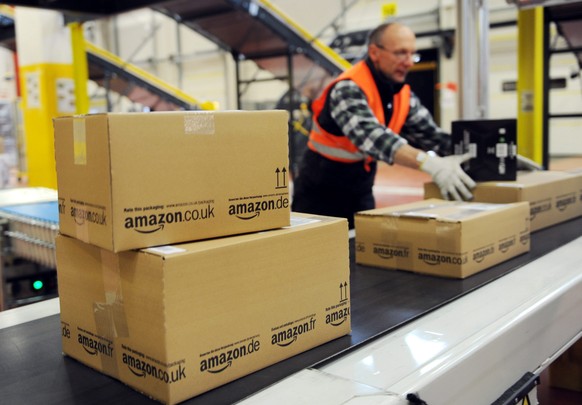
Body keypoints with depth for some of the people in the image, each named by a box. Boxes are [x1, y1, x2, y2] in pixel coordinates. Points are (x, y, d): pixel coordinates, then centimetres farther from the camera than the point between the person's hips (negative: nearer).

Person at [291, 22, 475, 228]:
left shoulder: (403, 94, -1)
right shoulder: (348, 89, -24)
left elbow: (430, 134, -6)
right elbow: (371, 136, -40)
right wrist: (430, 163, -51)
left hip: (361, 191, 6)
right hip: (320, 192, -6)